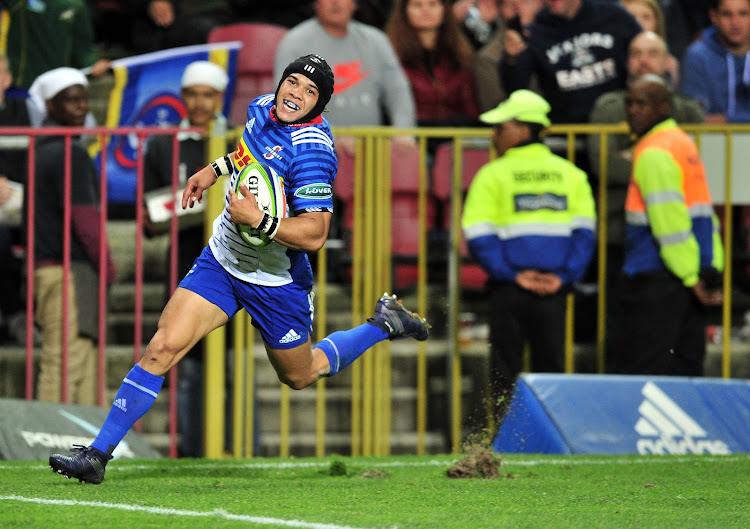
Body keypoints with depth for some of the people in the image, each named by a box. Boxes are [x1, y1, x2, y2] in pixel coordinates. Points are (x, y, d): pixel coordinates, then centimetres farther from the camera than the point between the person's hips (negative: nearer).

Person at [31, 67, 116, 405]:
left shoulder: (42, 150, 18)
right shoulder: (71, 153, -12)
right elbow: (85, 220, -16)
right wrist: (107, 267, -3)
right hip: (71, 271, -10)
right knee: (66, 364, -12)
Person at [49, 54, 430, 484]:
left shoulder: (312, 150, -27)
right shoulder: (263, 108, -4)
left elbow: (314, 235, -30)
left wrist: (258, 219, -36)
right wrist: (217, 169, 17)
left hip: (275, 282, -5)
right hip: (222, 258, 5)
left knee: (299, 375, 18)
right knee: (163, 347, -10)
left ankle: (384, 324, 41)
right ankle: (98, 454, -10)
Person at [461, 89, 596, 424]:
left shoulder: (492, 176, -1)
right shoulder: (570, 174, 10)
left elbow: (479, 236, -8)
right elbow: (584, 232, 4)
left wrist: (511, 274, -7)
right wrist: (563, 276, 0)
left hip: (507, 291, -3)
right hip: (554, 294, 3)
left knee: (505, 371, 3)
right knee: (550, 370, 8)